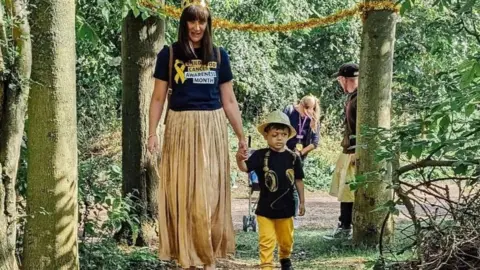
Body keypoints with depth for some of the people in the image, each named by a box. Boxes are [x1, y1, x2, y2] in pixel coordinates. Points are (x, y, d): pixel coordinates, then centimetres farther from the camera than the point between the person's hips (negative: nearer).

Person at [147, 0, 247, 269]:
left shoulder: (219, 55, 7)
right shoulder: (169, 54, 2)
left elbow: (229, 100, 11)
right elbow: (159, 98, 4)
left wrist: (242, 136, 9)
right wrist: (152, 133, -6)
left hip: (212, 129, 1)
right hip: (180, 128, -1)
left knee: (209, 194, 1)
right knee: (182, 193, 1)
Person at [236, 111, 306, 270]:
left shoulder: (293, 158, -3)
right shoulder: (260, 156, -10)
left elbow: (298, 180, 6)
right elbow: (245, 168, -24)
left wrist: (302, 201, 10)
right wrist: (240, 160, -47)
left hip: (286, 207, 3)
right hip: (265, 207, -3)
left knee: (286, 240, 19)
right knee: (266, 240, -2)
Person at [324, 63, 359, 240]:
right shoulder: (352, 97, 15)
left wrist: (358, 153, -24)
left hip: (356, 153, -10)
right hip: (348, 152, 10)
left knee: (355, 192, -5)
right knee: (344, 191, 15)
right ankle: (344, 228, 22)